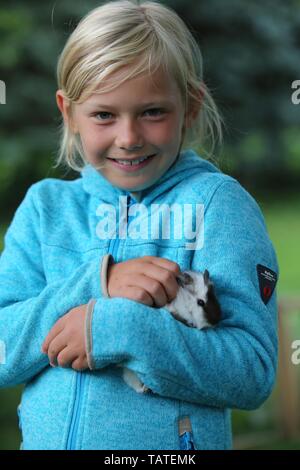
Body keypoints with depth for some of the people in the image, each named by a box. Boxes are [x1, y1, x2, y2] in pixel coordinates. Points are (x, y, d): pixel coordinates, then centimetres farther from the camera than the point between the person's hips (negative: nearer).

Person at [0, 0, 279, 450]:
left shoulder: (217, 201, -10)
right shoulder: (45, 205, -1)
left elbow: (254, 373, -16)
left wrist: (120, 328, -25)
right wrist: (98, 283, -21)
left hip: (172, 444, -3)